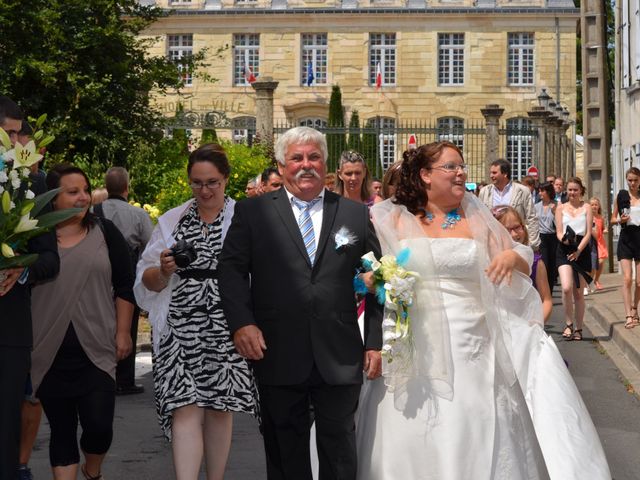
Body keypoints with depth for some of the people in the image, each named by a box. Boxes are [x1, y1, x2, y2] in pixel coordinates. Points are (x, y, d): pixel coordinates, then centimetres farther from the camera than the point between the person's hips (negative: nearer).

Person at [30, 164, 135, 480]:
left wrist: (123, 333, 0)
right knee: (61, 429, 5)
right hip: (50, 354, 0)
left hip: (96, 350, 0)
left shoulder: (104, 232, 3)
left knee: (99, 425, -6)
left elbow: (124, 286, 6)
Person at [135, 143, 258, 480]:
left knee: (220, 408, 7)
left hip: (228, 328, -1)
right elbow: (148, 281, 11)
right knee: (185, 409, -7)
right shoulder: (172, 221, 9)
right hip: (181, 328, 1)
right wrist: (164, 270, -10)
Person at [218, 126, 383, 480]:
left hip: (340, 358, 1)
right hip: (277, 356, 0)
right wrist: (241, 322, -13)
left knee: (339, 450, 10)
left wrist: (375, 342, 2)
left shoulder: (356, 214, 8)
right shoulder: (252, 212, 5)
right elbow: (231, 269, 0)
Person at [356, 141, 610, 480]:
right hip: (414, 354, -1)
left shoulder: (477, 220, 7)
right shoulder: (395, 220, 4)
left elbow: (522, 266, 12)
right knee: (417, 444, 4)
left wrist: (514, 256, -10)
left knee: (479, 443, 6)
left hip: (474, 351, 1)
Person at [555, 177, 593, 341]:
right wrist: (565, 239, -19)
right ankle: (569, 324, -4)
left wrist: (578, 250, -14)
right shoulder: (561, 208, 9)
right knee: (566, 287, -19)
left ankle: (578, 328, 14)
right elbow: (559, 232, 4)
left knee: (579, 293, 4)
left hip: (582, 250, 0)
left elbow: (588, 233, 0)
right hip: (564, 250, 0)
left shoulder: (586, 208, 6)